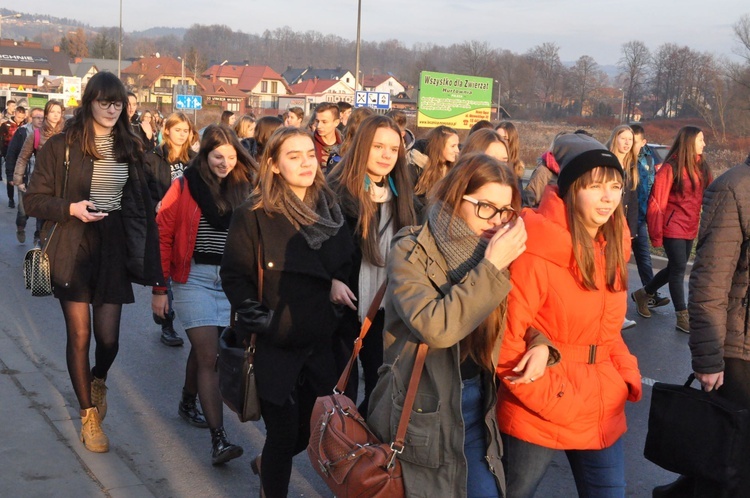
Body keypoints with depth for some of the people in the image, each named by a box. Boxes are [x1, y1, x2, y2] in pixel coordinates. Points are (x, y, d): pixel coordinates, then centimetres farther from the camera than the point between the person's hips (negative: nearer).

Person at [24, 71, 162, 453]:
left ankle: (98, 380, 37)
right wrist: (71, 209, -20)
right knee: (79, 334, 2)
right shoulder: (62, 146, -5)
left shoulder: (129, 148, 6)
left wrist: (146, 258, 4)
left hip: (113, 247, 3)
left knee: (109, 337, 0)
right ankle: (89, 415, 20)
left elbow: (140, 204, 9)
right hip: (73, 247, -2)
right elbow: (33, 200, -3)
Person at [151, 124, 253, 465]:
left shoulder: (243, 186, 4)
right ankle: (219, 440, -10)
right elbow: (163, 236, -3)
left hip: (231, 280, 4)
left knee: (202, 347, 16)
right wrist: (159, 288, -5)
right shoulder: (185, 186, -5)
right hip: (194, 278, -4)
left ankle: (188, 403, 43)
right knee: (209, 356, -9)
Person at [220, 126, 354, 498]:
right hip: (275, 345, -5)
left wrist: (338, 281, -3)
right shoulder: (254, 215, -8)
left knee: (314, 428, 13)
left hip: (321, 342, 5)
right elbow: (234, 275, -6)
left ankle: (266, 464, 44)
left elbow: (346, 262, 17)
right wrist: (255, 314, -18)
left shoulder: (331, 209, 6)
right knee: (283, 433, 0)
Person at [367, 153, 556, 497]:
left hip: (477, 412, 6)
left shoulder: (493, 254, 4)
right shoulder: (412, 251, -14)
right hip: (423, 416, -5)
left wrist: (539, 341, -3)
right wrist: (491, 268, -26)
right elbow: (434, 327, -30)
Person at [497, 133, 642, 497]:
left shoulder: (612, 246, 3)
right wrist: (550, 398, -20)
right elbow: (504, 340, -19)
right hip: (538, 415, -6)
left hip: (603, 412, 6)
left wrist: (627, 376, 2)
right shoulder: (537, 251, -20)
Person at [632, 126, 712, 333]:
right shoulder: (671, 168, -13)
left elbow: (706, 196, 10)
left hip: (690, 228, 7)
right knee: (679, 269, -4)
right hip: (673, 228, -7)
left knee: (675, 268, 15)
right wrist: (656, 234, -13)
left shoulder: (701, 167, 7)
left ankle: (643, 294, 34)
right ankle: (683, 317, 3)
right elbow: (656, 202, -13)